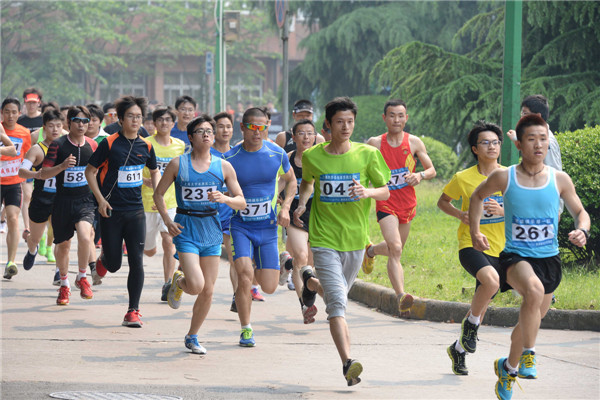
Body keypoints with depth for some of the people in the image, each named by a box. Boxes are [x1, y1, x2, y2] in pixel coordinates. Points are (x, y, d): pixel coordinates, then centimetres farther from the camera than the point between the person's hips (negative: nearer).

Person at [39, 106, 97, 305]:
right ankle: (64, 285, 31)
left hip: (85, 200, 0)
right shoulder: (58, 145, -6)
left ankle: (82, 277, -2)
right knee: (63, 245, 9)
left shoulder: (92, 145, 3)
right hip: (63, 200, 0)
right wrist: (62, 166, -24)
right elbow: (43, 174, -8)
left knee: (84, 236, -24)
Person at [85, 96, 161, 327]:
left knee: (136, 262, -6)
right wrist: (100, 199, -10)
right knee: (114, 265, 3)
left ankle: (133, 312, 0)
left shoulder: (145, 146, 4)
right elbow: (90, 171, -1)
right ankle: (103, 259, 41)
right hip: (111, 212, -3)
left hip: (135, 211, 3)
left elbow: (154, 171, 23)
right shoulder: (109, 144, -8)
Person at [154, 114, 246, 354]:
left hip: (211, 230, 3)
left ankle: (192, 337, 23)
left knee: (208, 291, 4)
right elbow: (158, 194, 8)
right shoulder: (178, 164, -2)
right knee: (196, 285, -18)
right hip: (186, 229, -3)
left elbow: (241, 202, 4)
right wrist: (167, 220, -6)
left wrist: (224, 199, -17)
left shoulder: (223, 167, 3)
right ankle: (178, 282, 19)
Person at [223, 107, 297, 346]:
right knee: (245, 275, -22)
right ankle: (246, 329, -6)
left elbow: (291, 181, 14)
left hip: (268, 227, 2)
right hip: (240, 226, -2)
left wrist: (285, 208, 0)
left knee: (269, 287, 0)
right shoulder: (230, 158, -9)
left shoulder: (277, 154, -3)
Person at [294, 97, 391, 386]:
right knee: (337, 303, -15)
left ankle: (311, 281, 56)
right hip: (324, 239, -2)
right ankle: (348, 363, -20)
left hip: (355, 238, 2)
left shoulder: (367, 154, -4)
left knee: (338, 294, 22)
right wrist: (302, 203, 6)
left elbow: (385, 191, 0)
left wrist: (368, 192, -19)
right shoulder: (313, 157, -2)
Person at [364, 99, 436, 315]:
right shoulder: (375, 143, -4)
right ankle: (401, 296, -28)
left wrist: (420, 175, -15)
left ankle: (371, 251, 52)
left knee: (395, 250, 18)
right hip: (386, 203, -4)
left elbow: (432, 170, 6)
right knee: (395, 248, -22)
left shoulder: (414, 143, 0)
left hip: (407, 204, 4)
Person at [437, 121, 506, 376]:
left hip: (499, 249, 4)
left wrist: (503, 211, -15)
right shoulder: (463, 179, -4)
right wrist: (460, 214, -7)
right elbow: (443, 202, 12)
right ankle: (471, 324, -9)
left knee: (482, 304, 9)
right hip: (471, 246, -4)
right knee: (491, 280, -33)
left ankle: (458, 349, 31)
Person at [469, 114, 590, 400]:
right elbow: (477, 196, 14)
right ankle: (528, 355, -23)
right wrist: (475, 232, 7)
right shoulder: (504, 178, -6)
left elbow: (580, 212, 10)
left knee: (531, 319, 19)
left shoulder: (560, 180, -3)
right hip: (516, 256, -3)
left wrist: (582, 231, -12)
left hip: (549, 259, 3)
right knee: (534, 290, -37)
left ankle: (508, 368, 50)